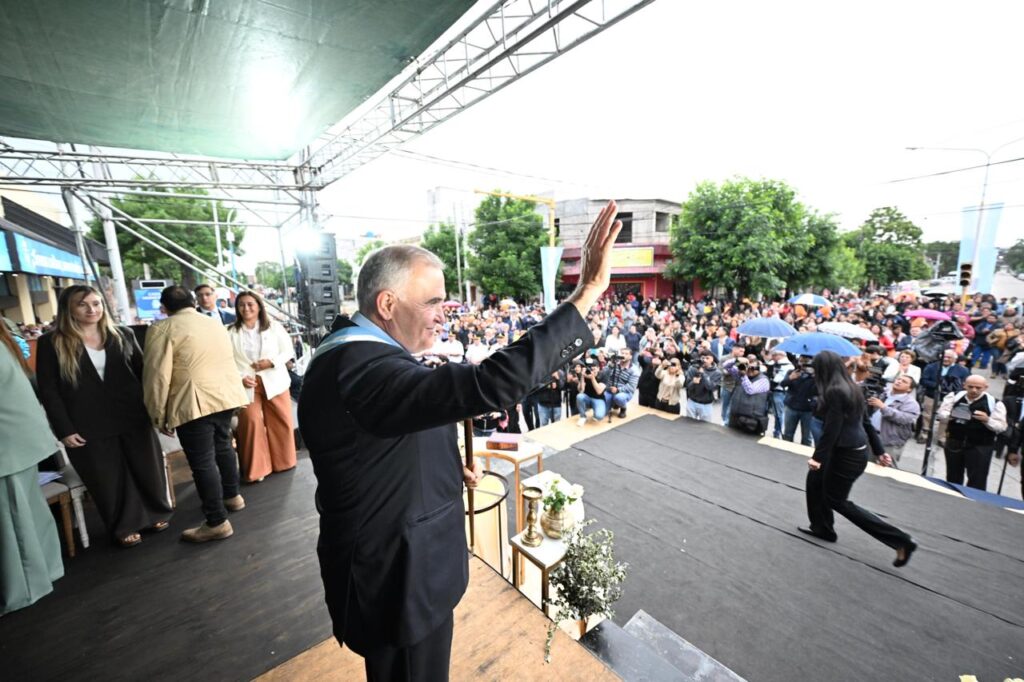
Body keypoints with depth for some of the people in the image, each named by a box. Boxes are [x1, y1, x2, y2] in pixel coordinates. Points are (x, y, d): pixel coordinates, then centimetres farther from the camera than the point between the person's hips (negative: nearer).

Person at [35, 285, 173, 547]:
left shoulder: (123, 336, 6)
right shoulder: (51, 343, -1)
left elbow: (143, 373, 8)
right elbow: (48, 390, -2)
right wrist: (64, 430, -8)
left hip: (134, 418, 2)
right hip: (88, 427, -2)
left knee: (148, 469, 11)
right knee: (108, 480, 10)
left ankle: (156, 515, 31)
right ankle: (124, 527, 27)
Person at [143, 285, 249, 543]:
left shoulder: (162, 329, -5)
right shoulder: (216, 323, 15)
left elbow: (157, 375, -10)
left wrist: (158, 415, -2)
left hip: (194, 404, -7)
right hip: (226, 395, 7)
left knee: (202, 461, 0)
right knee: (223, 446, 24)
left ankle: (217, 523, 6)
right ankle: (233, 496, 39)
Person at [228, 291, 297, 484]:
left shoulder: (274, 326, 2)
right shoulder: (231, 332, 1)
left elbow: (288, 351, 3)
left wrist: (271, 362, -13)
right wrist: (240, 377, -14)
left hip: (275, 381, 1)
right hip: (247, 384, -1)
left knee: (281, 423, 6)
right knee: (251, 423, -4)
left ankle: (282, 462, 25)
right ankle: (256, 469, 11)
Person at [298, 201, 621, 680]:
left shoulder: (342, 353, 1)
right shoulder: (366, 368, -33)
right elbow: (492, 382, -45)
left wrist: (449, 466, 3)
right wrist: (588, 291, -39)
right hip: (399, 577, -9)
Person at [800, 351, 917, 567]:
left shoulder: (835, 392, -23)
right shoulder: (851, 387, 6)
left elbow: (831, 429, -24)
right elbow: (866, 422, 13)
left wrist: (818, 457, -20)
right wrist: (879, 451, 20)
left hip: (847, 454, -9)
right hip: (854, 450, 9)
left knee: (837, 501, 6)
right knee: (815, 479, 20)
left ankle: (901, 540, 11)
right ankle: (822, 527, 31)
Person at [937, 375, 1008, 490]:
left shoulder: (994, 403, -6)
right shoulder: (954, 396, 0)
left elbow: (1001, 427, -7)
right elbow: (941, 413, -4)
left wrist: (987, 420, -27)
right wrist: (951, 415, -25)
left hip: (980, 447, -2)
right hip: (954, 442, 3)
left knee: (977, 480, 0)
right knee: (953, 477, 17)